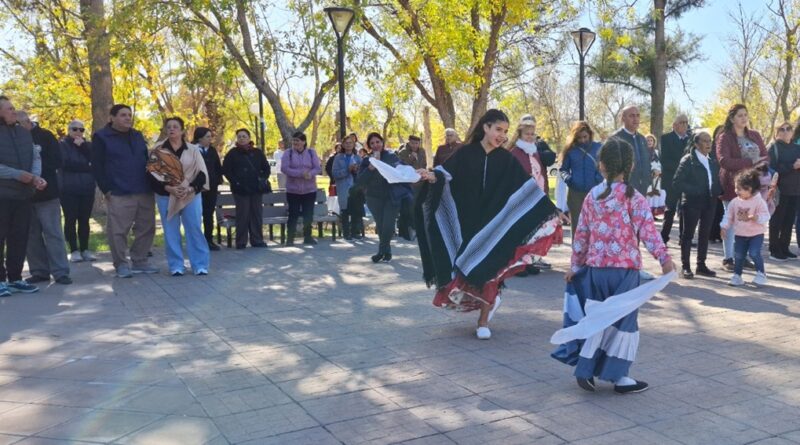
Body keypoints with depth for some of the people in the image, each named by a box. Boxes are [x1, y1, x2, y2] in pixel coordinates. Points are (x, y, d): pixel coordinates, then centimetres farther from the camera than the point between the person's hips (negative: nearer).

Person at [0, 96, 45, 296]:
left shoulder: (24, 132, 12)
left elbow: (36, 157, 8)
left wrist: (35, 176, -10)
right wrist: (17, 174, -19)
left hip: (24, 193, 5)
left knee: (19, 237, 9)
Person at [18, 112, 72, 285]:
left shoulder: (45, 136, 0)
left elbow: (57, 161, -6)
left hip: (46, 192, -3)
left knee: (53, 233, -3)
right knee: (31, 235, 6)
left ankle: (60, 272, -1)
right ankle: (39, 271, 14)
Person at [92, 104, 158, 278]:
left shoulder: (137, 136, 18)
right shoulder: (101, 137, 0)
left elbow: (146, 160, 24)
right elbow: (97, 166, -4)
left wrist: (151, 183, 10)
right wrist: (106, 189, -10)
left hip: (144, 191, 6)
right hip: (118, 193, -5)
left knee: (146, 228, 6)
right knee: (118, 230, -4)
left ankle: (140, 261, 18)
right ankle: (121, 264, 8)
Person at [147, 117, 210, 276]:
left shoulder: (193, 150, 5)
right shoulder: (157, 151, 4)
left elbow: (202, 173, -1)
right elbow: (152, 174, -3)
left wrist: (189, 188, -16)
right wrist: (169, 188, -15)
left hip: (191, 196, 0)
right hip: (166, 197, 0)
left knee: (194, 230, -1)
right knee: (171, 232, 3)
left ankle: (200, 265, 6)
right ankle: (176, 266, 11)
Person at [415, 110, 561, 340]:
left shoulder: (507, 159, 1)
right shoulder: (465, 153, 0)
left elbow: (528, 187, -2)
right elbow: (445, 173, -13)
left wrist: (551, 212, -8)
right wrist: (432, 176, -37)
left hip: (493, 224, 0)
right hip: (466, 223, 0)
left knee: (488, 269, 0)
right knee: (465, 268, 4)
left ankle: (483, 321, 15)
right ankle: (490, 301, 34)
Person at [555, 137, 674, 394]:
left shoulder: (592, 196, 6)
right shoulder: (633, 197, -6)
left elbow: (581, 234, 10)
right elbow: (647, 230, -19)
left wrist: (575, 265, 19)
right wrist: (664, 257, -25)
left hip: (595, 268, 4)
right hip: (624, 269, -4)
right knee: (624, 322, 7)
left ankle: (585, 370, 16)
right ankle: (620, 377, 13)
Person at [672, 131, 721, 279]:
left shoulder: (713, 162, 12)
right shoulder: (688, 160, -6)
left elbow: (716, 182, 19)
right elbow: (677, 183, -13)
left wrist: (718, 192, -1)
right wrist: (695, 191, -18)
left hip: (709, 203, 6)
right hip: (692, 203, -6)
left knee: (705, 234, 10)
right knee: (688, 234, 1)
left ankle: (701, 265, 19)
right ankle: (686, 266, 7)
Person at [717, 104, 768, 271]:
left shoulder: (754, 135, 13)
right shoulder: (724, 137, -4)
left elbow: (766, 157, 10)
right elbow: (724, 161, -17)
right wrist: (751, 162, -18)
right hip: (733, 185, -4)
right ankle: (728, 258, 8)